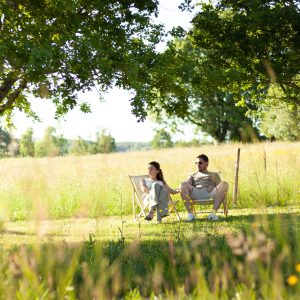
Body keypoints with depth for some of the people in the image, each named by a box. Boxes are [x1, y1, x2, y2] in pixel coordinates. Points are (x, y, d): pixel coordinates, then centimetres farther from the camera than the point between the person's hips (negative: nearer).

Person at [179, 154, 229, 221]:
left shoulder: (214, 175, 33)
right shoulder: (193, 176, 35)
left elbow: (220, 188, 19)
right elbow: (187, 183, 13)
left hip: (210, 193, 0)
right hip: (196, 193, 0)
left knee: (224, 184, -29)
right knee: (183, 185, -29)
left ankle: (213, 212, -38)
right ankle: (190, 213, -38)